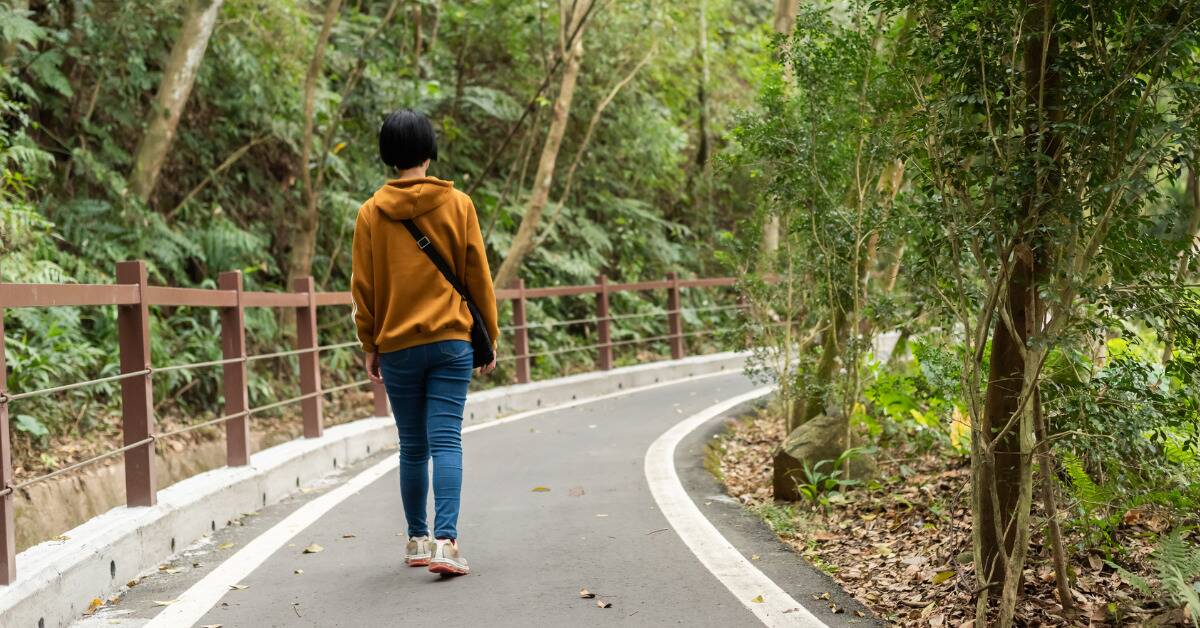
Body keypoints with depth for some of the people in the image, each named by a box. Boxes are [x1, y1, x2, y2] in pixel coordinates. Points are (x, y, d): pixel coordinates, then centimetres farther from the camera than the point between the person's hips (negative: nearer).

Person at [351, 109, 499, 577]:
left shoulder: (371, 213, 1)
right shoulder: (457, 204, 0)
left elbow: (364, 287, 4)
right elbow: (478, 277, 2)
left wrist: (370, 347, 12)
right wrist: (489, 337, 10)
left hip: (397, 346, 1)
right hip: (451, 342, -1)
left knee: (412, 448, 11)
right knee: (446, 442, -5)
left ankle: (418, 540, 21)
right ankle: (445, 540, -16)